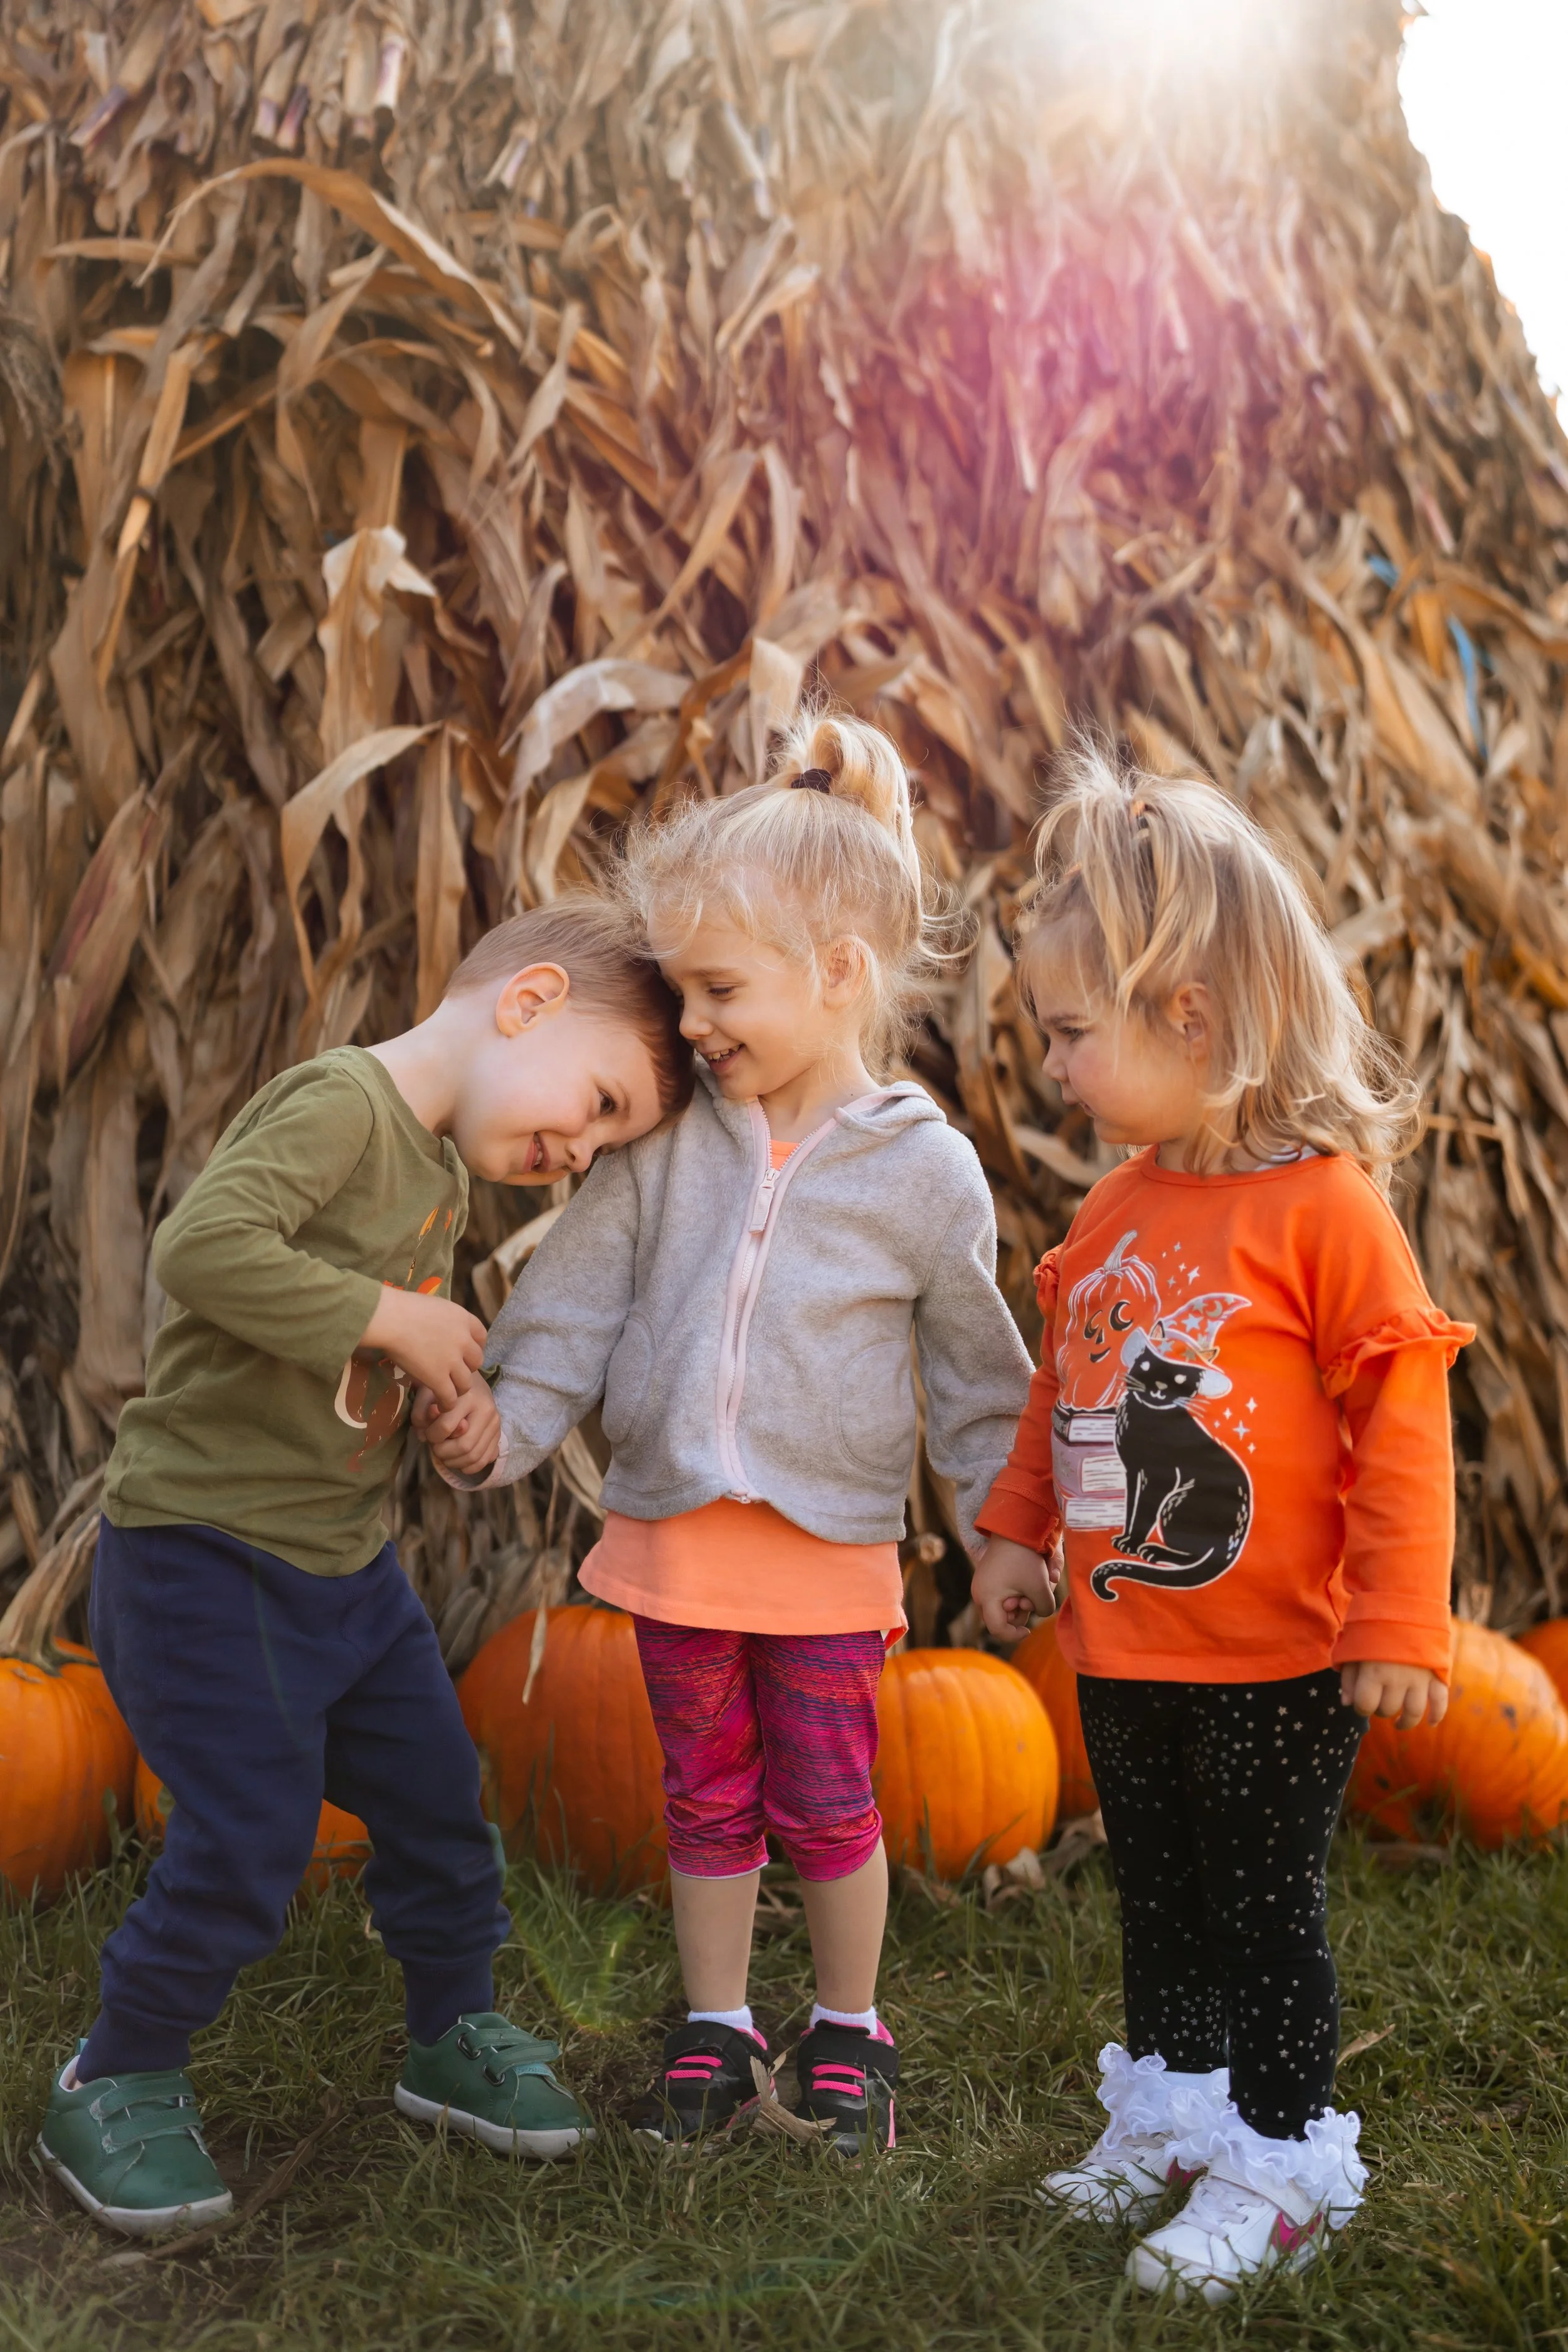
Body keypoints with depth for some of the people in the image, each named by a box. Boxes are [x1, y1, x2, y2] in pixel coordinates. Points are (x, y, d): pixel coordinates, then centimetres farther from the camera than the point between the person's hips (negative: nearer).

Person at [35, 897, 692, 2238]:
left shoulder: (447, 1170, 10)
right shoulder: (340, 1102, -19)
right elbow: (203, 1245, -34)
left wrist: (463, 1395, -1)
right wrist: (393, 1316, -26)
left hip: (347, 1559, 9)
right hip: (202, 1549, -9)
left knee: (436, 1790, 13)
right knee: (250, 1836, -6)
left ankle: (454, 2036, 34)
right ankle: (116, 2087, 17)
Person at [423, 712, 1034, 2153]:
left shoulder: (923, 1167, -7)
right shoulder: (667, 1137, -2)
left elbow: (975, 1368, 1)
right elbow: (581, 1293, 1)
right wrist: (514, 1417, -11)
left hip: (831, 1547, -2)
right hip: (672, 1532, 2)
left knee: (827, 1805, 9)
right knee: (708, 1800, 15)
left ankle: (848, 2034, 31)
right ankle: (716, 2033, 32)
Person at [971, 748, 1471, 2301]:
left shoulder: (1320, 1202, -19)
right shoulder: (1112, 1209, 2)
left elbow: (1401, 1414, -17)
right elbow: (1059, 1385, 15)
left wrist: (1398, 1620, -17)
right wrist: (1017, 1530, 14)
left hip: (1277, 1663, -7)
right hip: (1123, 1648, 7)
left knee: (1262, 1912, 8)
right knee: (1157, 1901, 21)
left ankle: (1279, 2163, 27)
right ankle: (1166, 2114, 40)